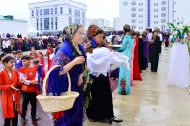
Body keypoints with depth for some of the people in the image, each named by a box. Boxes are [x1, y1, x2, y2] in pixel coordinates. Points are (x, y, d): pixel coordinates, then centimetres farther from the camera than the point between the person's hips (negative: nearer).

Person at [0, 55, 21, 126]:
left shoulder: (16, 72, 4)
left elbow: (18, 84, 6)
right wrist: (9, 87, -25)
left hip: (15, 97, 4)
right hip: (7, 98, -4)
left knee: (15, 116, 13)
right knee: (8, 117, 3)